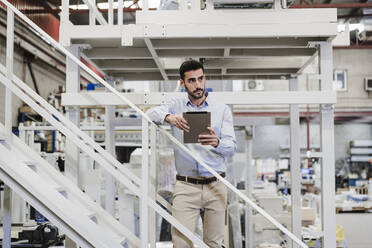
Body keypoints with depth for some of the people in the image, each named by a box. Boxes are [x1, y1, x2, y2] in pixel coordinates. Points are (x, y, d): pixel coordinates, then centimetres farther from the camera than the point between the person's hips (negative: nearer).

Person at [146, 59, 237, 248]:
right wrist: (169, 117, -31)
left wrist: (217, 143, -25)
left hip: (215, 185, 1)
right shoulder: (176, 105, 9)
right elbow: (151, 113, -9)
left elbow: (232, 147, -2)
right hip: (186, 186, -1)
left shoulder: (222, 110, 7)